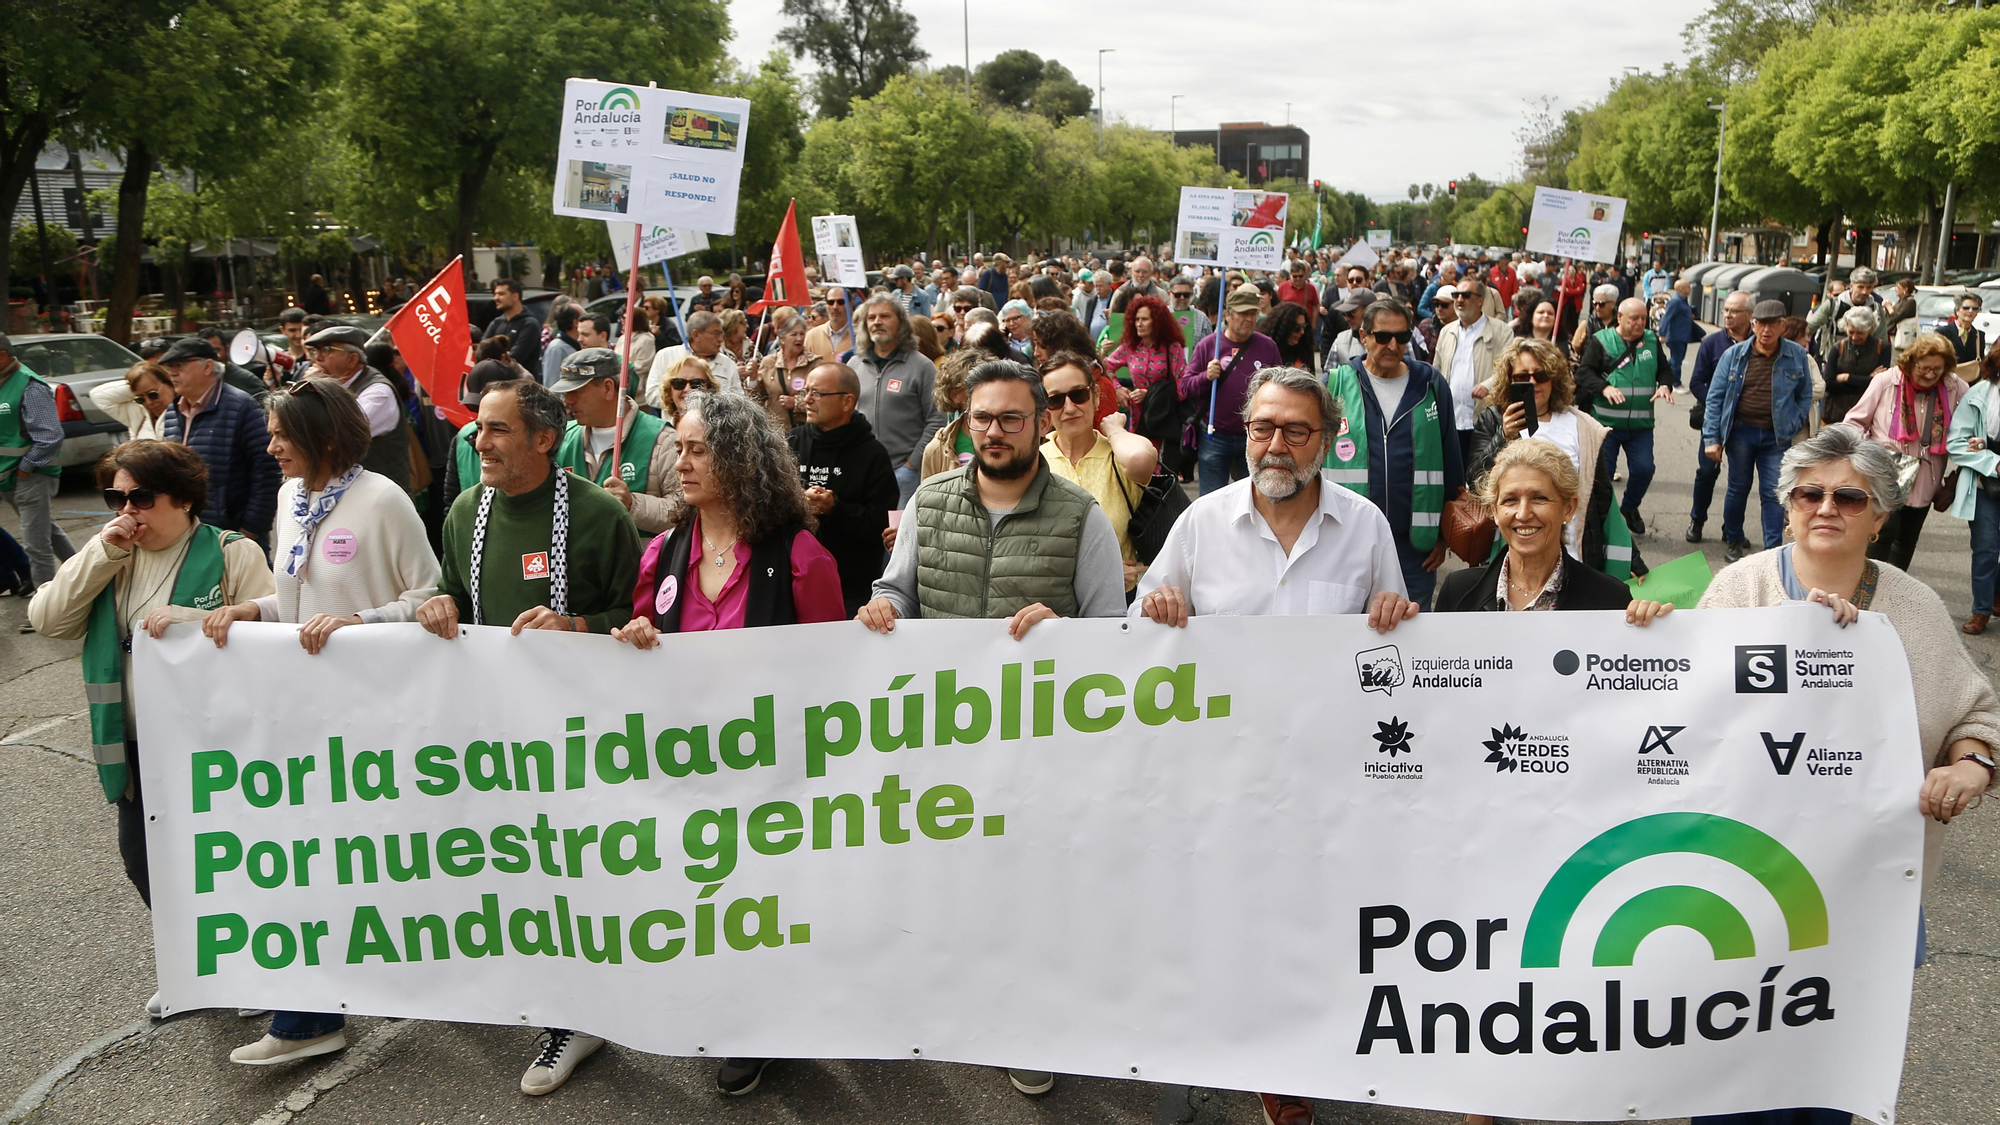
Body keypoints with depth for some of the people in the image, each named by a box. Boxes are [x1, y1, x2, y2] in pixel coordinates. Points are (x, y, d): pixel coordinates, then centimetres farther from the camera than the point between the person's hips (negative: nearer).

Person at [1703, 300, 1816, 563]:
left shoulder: (1797, 356, 0)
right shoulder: (1734, 355, -2)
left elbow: (1805, 396, 9)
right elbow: (1715, 397, -1)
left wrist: (1792, 427, -2)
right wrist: (1711, 438, -5)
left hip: (1777, 435, 0)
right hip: (1741, 431, 0)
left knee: (1774, 494, -1)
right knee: (1738, 488, 12)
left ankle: (1772, 550, 5)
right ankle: (1732, 540, 29)